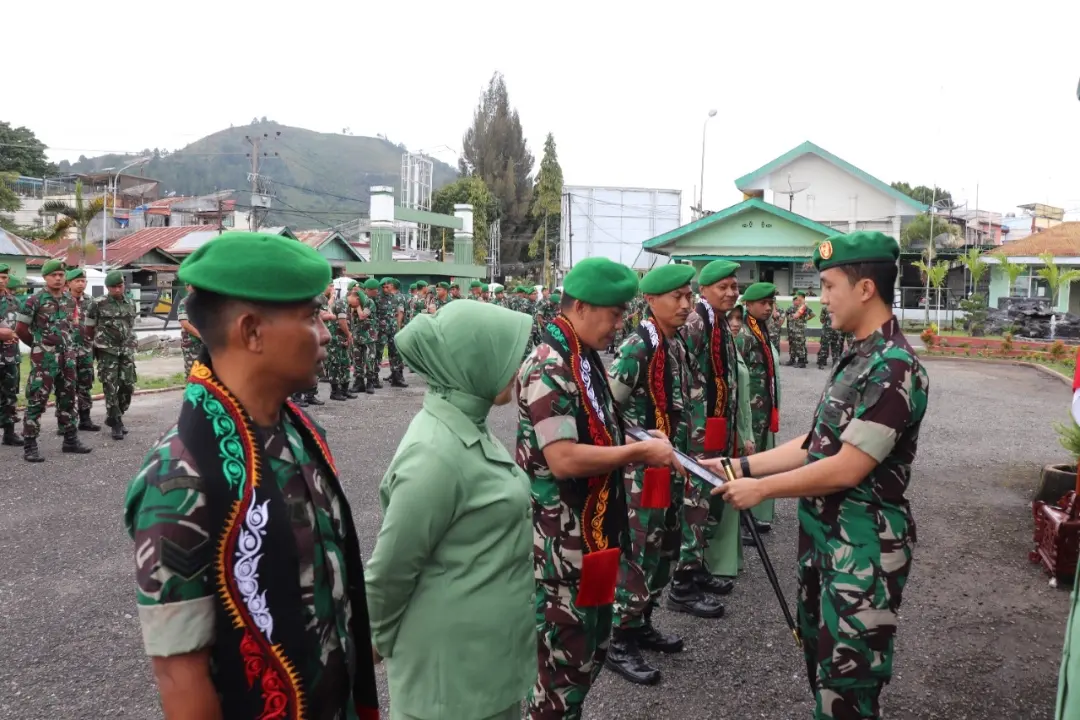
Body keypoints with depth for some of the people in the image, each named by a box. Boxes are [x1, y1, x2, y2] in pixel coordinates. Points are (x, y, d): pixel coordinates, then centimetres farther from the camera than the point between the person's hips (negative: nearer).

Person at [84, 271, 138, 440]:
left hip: (127, 351, 4)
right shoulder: (98, 304, -4)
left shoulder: (130, 304, 10)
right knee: (111, 388, -4)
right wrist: (95, 343, 10)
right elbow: (89, 327, 3)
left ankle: (113, 418, 22)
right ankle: (116, 423, 4)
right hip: (107, 351, -4)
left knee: (128, 385, 3)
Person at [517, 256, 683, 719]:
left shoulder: (586, 360, 9)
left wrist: (640, 446, 3)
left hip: (594, 533, 10)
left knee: (592, 647, 21)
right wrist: (640, 451, -19)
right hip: (562, 543, -10)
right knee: (566, 658, 4)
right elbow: (564, 460, -29)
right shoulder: (549, 369, -21)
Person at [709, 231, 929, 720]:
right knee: (822, 664, 23)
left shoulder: (893, 369, -22)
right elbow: (816, 444, 12)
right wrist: (742, 466, 5)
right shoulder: (859, 359, 10)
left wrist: (762, 488, -15)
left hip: (863, 550, -9)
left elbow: (847, 468, -24)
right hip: (827, 539, 10)